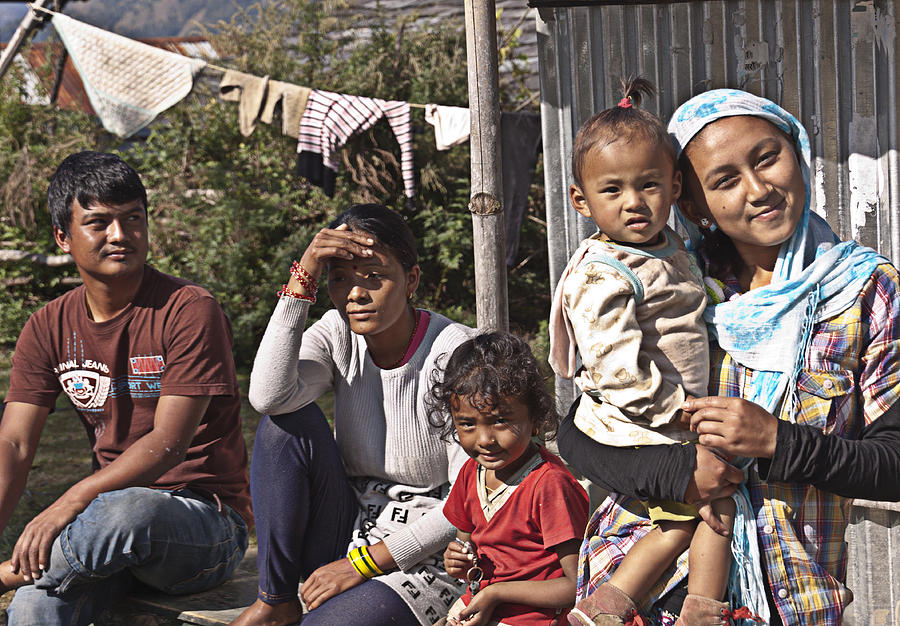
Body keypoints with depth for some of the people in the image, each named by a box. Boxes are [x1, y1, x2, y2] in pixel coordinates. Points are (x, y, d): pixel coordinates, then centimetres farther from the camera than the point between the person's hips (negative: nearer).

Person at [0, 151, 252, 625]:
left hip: (207, 521, -2)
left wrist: (74, 501, -33)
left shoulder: (190, 311, -11)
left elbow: (169, 442, -19)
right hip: (112, 513, 2)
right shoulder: (48, 330, 6)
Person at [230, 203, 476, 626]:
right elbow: (269, 396, -22)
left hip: (426, 555, -6)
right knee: (286, 423, -17)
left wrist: (362, 564, -17)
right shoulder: (339, 334, -1)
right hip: (351, 530, 6)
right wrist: (302, 278, -23)